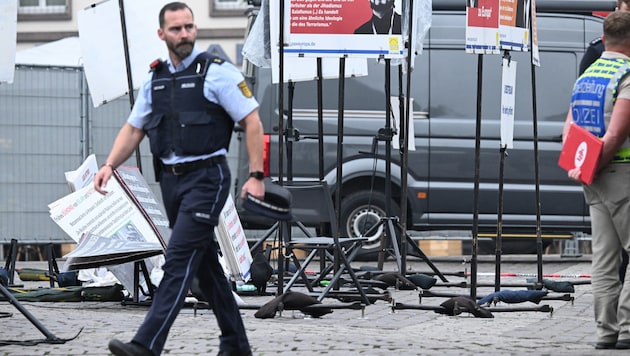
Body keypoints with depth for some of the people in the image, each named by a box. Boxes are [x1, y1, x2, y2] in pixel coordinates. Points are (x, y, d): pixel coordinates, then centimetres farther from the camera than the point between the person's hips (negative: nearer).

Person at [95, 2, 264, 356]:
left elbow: (252, 122, -8)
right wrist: (110, 165, -1)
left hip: (206, 177, -7)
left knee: (179, 259, -14)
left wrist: (256, 175, -14)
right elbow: (133, 129, 15)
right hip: (171, 179, 7)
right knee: (205, 263, 13)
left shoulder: (217, 72, -7)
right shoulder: (155, 80, 12)